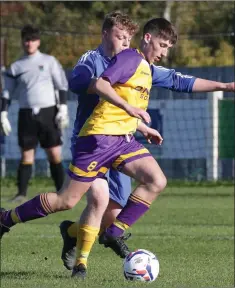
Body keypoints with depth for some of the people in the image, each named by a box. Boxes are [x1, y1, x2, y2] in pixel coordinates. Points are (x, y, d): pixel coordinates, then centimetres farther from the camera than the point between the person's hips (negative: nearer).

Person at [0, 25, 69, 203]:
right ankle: (22, 194, 2)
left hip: (48, 113, -1)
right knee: (26, 156, -1)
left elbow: (62, 86, 5)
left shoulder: (49, 61, 6)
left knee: (55, 155, -4)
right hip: (27, 114, 1)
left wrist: (63, 108, -5)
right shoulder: (16, 67, 9)